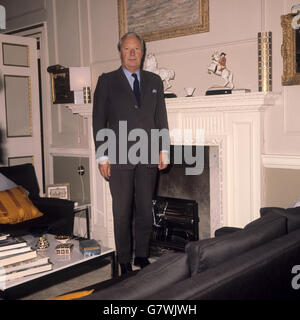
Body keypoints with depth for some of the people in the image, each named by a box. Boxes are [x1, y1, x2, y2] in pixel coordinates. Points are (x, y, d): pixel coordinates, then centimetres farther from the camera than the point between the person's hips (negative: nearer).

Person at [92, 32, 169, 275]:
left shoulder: (154, 81, 13)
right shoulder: (107, 81, 4)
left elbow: (161, 118, 13)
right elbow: (99, 121, 1)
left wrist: (164, 150, 5)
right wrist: (102, 156, -5)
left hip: (148, 156, 3)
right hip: (119, 158, -2)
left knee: (145, 210, 8)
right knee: (122, 212, 3)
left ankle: (142, 256, 22)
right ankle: (124, 261, 15)